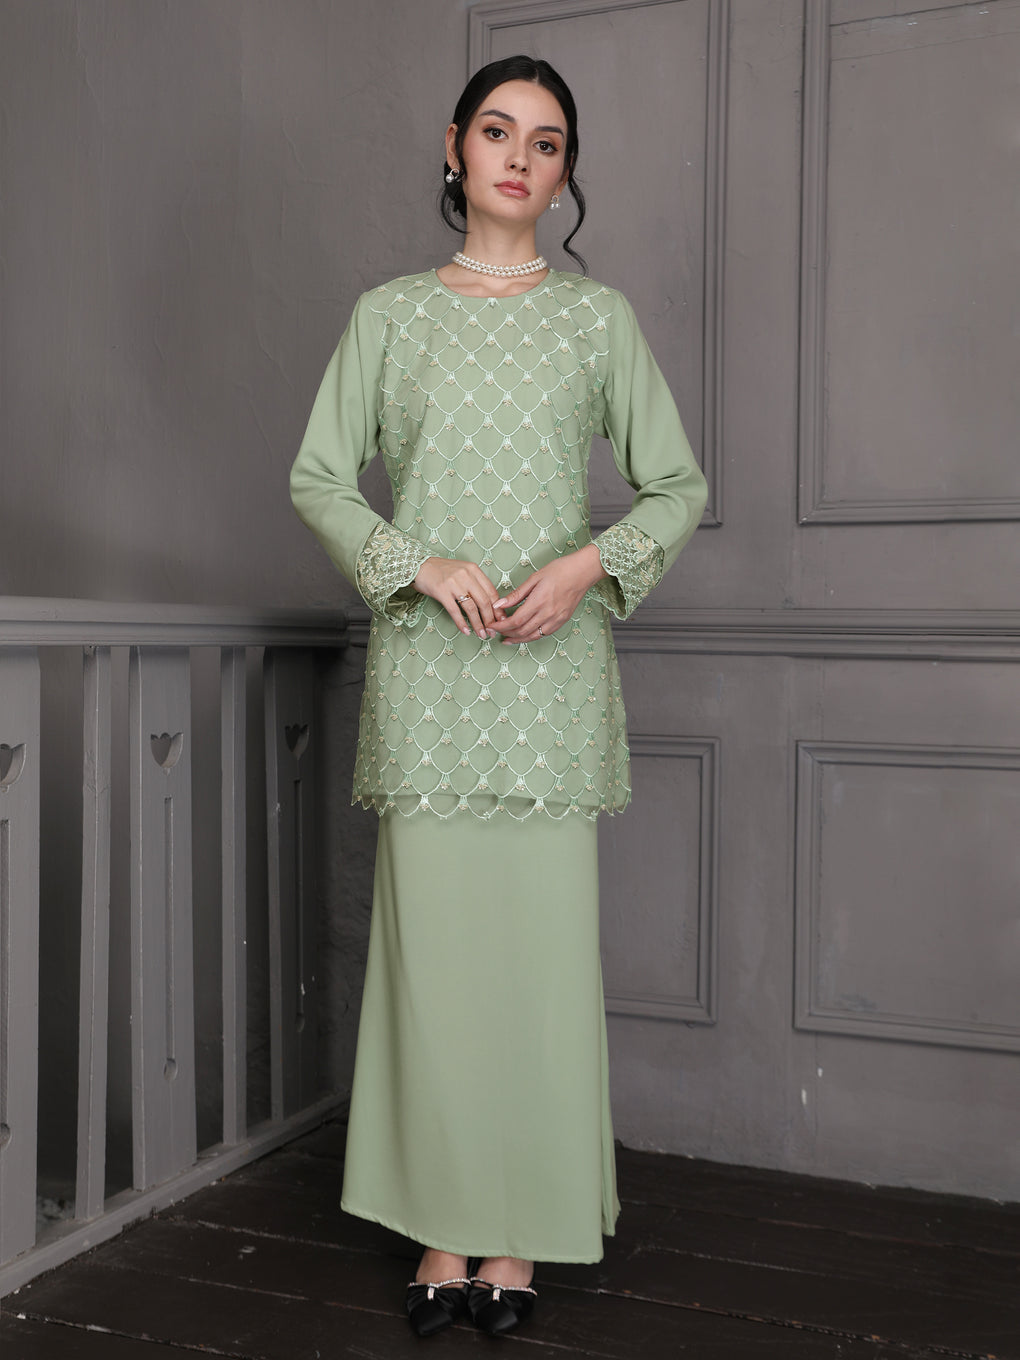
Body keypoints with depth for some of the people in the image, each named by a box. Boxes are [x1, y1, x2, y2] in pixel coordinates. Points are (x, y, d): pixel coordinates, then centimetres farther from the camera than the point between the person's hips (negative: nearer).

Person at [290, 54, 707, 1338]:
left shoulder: (598, 315, 10)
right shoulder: (389, 313, 11)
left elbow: (678, 486, 9)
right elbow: (319, 478, 8)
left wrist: (589, 565, -8)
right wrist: (420, 563, -8)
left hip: (554, 661, 0)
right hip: (427, 660, 0)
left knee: (545, 939, -1)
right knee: (432, 934, 0)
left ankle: (520, 1239, 12)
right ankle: (444, 1234, 13)